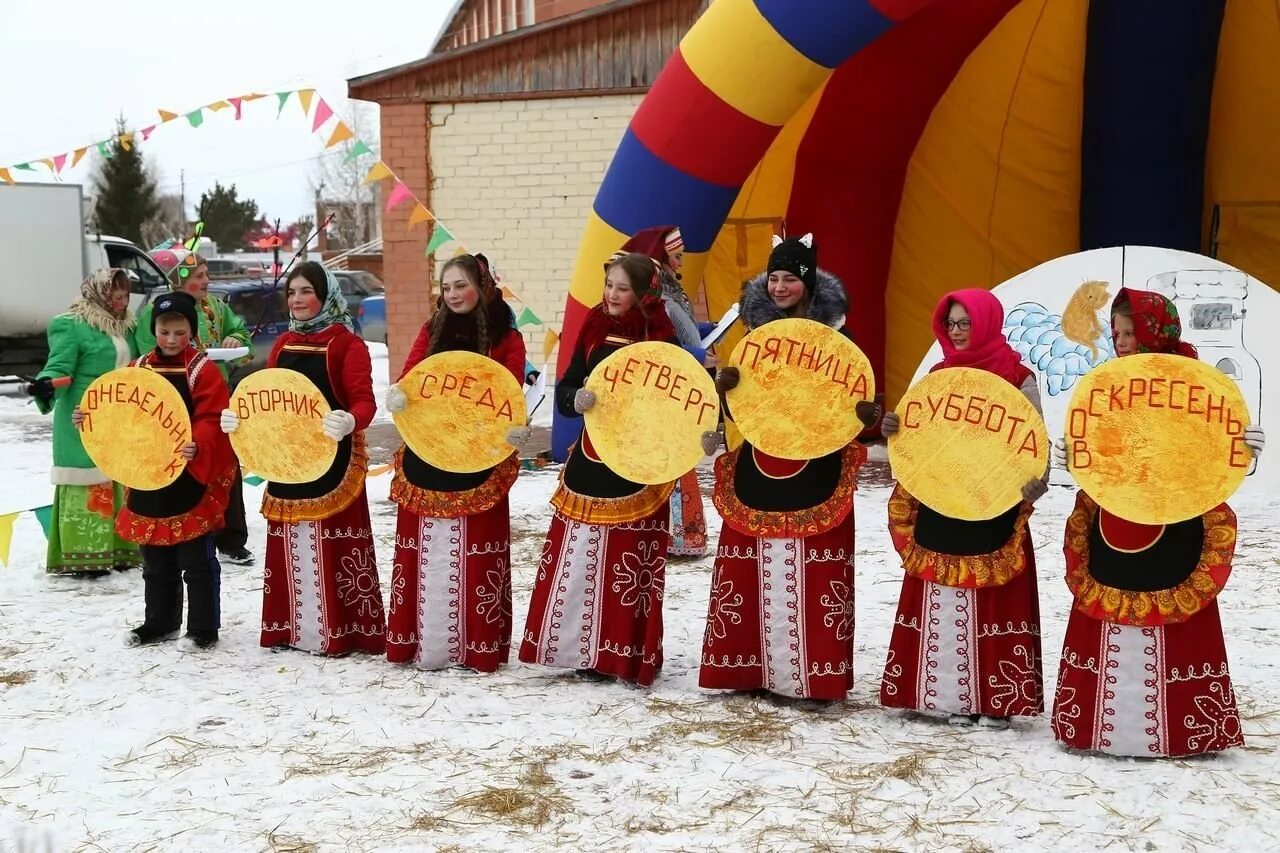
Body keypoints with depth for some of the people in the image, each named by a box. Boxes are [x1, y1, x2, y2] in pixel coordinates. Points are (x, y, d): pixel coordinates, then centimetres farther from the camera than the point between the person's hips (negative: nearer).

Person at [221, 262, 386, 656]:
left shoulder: (346, 343, -6)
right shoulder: (283, 343, 14)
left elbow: (364, 400, -14)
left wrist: (350, 421, -34)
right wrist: (238, 417, -1)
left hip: (332, 457, -6)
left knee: (332, 546, -5)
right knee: (290, 545, 11)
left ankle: (341, 631, 1)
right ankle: (291, 627, 20)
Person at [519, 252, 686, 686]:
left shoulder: (660, 340, -6)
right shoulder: (593, 330, 8)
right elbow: (564, 389, 8)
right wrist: (577, 399, -14)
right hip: (590, 461, 5)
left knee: (628, 565, -2)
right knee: (577, 557, 6)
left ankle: (624, 653, 9)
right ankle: (582, 647, 17)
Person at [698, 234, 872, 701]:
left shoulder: (834, 335, -2)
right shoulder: (757, 332, 10)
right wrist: (725, 383, -9)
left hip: (817, 471, -4)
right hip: (758, 467, 4)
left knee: (813, 572, -5)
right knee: (752, 570, 6)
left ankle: (815, 671, 2)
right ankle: (751, 666, 16)